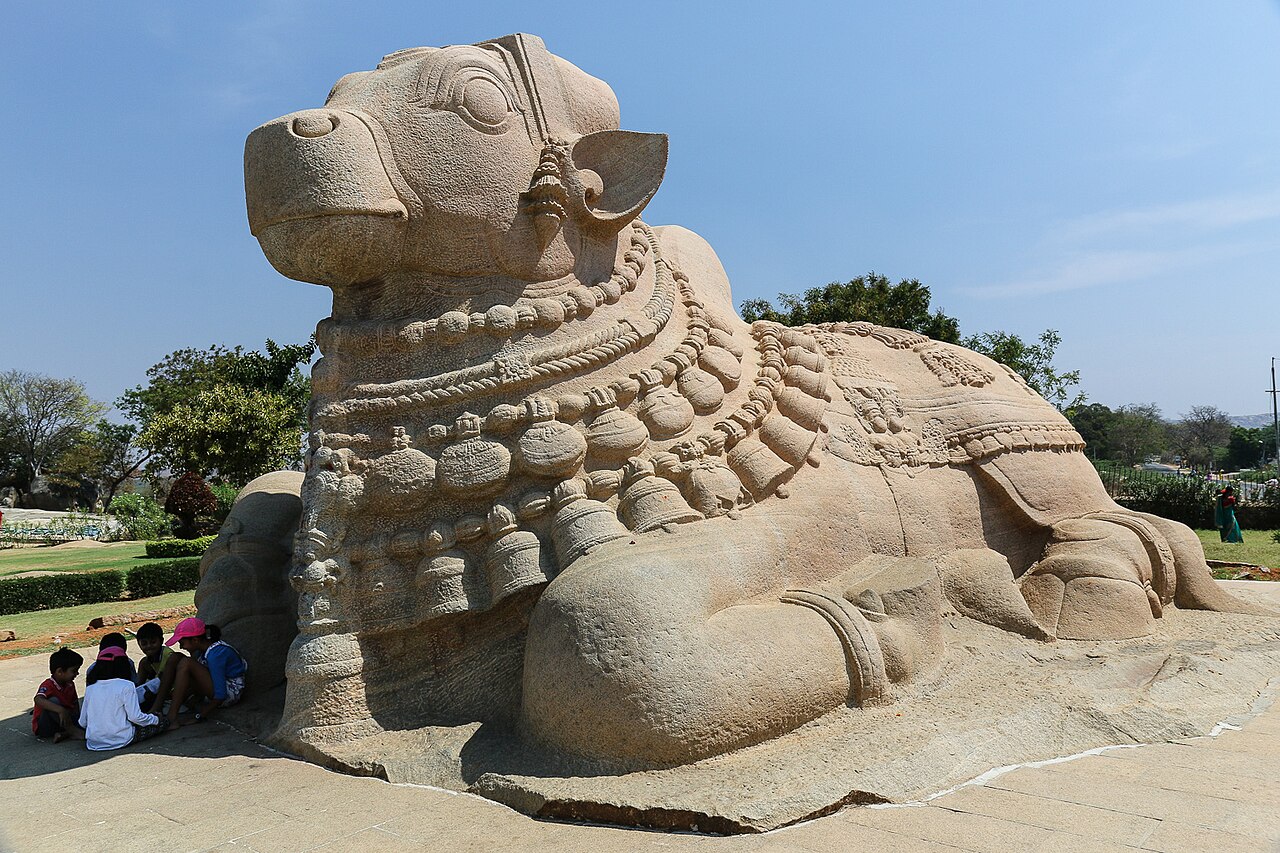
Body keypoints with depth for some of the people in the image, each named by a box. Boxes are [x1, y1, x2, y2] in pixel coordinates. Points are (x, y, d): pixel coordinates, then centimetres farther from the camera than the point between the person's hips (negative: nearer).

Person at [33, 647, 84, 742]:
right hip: (42, 726, -6)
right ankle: (72, 731, -30)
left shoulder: (70, 685, 5)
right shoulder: (48, 685, -19)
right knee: (53, 701, -33)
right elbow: (39, 700, -40)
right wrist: (61, 710, -51)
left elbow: (75, 704, 10)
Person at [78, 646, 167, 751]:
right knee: (161, 723, 9)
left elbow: (82, 722, 9)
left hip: (93, 742, 6)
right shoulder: (126, 686, -10)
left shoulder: (90, 688, 6)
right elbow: (135, 716, -12)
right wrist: (155, 719, 4)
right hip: (120, 740, -5)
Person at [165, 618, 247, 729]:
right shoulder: (201, 650, 4)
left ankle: (172, 718, -24)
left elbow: (220, 695, -24)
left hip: (230, 692, -10)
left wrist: (199, 717, -19)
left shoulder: (215, 654, -23)